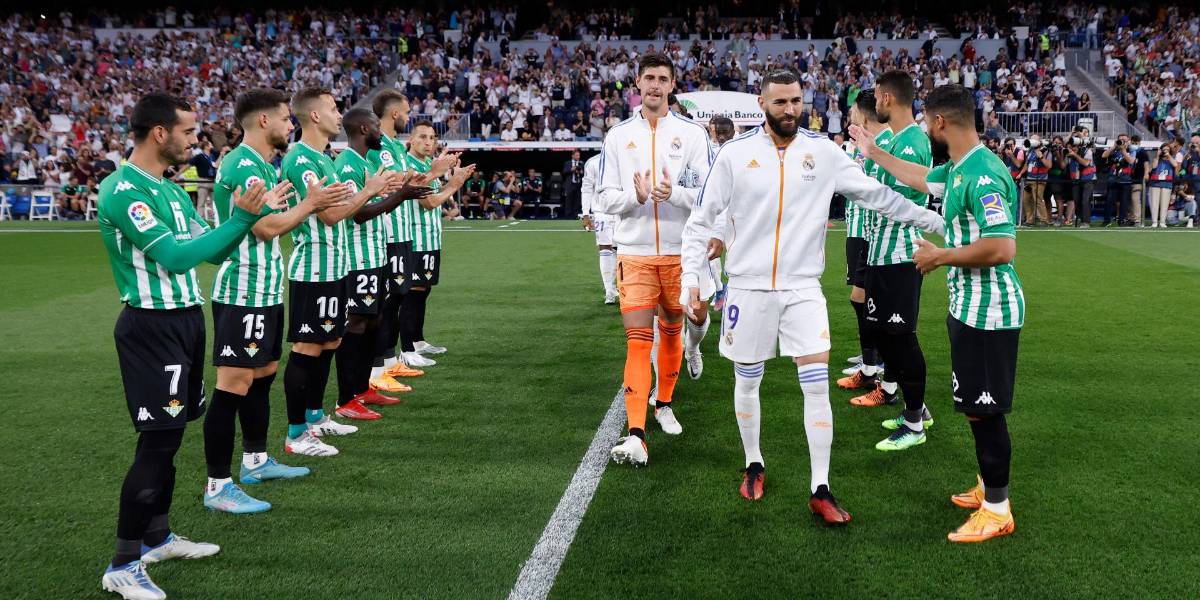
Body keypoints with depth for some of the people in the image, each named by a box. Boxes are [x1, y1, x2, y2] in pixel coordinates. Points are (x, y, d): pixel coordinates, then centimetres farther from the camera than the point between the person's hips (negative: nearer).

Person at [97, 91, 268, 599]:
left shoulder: (170, 189, 13)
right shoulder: (123, 190, -16)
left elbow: (213, 251, 16)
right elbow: (175, 256, -24)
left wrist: (250, 215, 2)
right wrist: (240, 219, -20)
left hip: (185, 320, 9)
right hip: (152, 326, -9)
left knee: (169, 435, 15)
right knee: (158, 439, -9)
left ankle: (157, 537, 28)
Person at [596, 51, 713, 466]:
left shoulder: (692, 133, 1)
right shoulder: (618, 136, 5)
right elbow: (604, 199, 4)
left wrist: (674, 193, -22)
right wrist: (635, 195, -17)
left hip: (680, 252, 1)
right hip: (635, 253, 0)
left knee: (671, 331, 15)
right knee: (638, 340, -9)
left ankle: (664, 404, 37)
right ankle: (636, 436, -14)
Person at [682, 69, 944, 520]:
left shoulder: (823, 151, -1)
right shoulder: (735, 153, -4)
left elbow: (876, 194, 6)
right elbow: (702, 219, 1)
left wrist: (933, 220, 4)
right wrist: (692, 277, -5)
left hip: (803, 288, 0)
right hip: (748, 287, 0)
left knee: (817, 386, -6)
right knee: (747, 382, 11)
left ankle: (820, 491, 3)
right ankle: (754, 466, 33)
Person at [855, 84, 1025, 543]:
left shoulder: (983, 175, -23)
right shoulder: (957, 169, 9)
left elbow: (1002, 248, -30)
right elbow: (920, 178, 32)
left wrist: (942, 257, -18)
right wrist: (872, 152, 41)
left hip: (987, 313, -10)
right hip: (968, 307, 10)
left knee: (984, 411, -2)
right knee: (977, 407, 19)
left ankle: (997, 510, 10)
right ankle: (988, 487, 34)